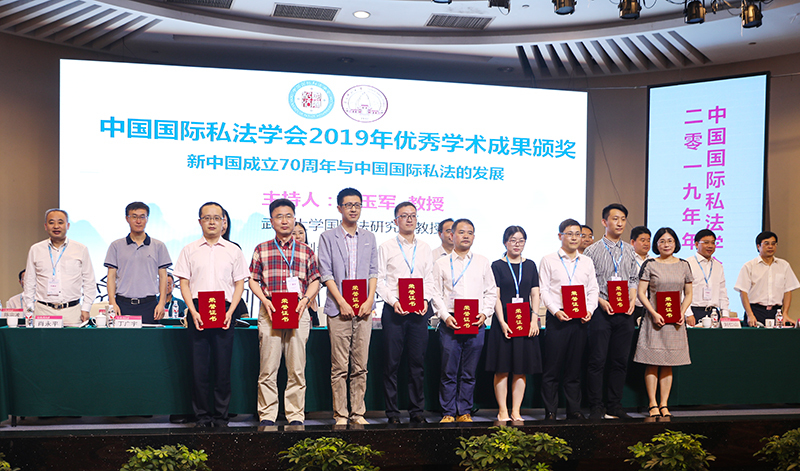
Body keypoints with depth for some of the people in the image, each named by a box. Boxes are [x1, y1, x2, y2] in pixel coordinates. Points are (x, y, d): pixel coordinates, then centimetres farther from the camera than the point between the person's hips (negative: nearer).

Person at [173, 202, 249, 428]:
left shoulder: (233, 251, 10)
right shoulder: (189, 250, 10)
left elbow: (239, 284, 8)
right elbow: (184, 283, 6)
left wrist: (230, 311, -5)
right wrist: (193, 312, -6)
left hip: (224, 311, 0)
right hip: (197, 312, 0)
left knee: (223, 365, 0)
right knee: (199, 365, 0)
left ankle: (221, 417, 9)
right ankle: (202, 417, 10)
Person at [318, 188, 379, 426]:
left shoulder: (369, 238, 15)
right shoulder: (327, 237, 5)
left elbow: (373, 272, 11)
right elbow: (326, 274, -1)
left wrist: (369, 300, -4)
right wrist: (342, 303, -11)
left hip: (363, 308, 3)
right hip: (338, 308, -3)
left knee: (360, 366, 4)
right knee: (339, 367, -2)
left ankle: (358, 413, 12)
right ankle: (340, 414, 5)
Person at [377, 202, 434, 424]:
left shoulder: (425, 248, 15)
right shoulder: (386, 247, 6)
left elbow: (429, 279, 13)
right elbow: (379, 279, 1)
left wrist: (425, 299, -4)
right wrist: (393, 301, -12)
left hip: (419, 311, 3)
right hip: (394, 310, -2)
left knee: (418, 362, 4)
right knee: (392, 363, -1)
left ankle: (417, 411, 13)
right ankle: (392, 412, 7)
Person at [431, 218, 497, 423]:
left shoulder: (483, 262, 14)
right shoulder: (441, 264, 9)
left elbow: (491, 292, 12)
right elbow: (436, 293, 5)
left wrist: (484, 313, -3)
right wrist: (445, 316, -8)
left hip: (476, 324, 1)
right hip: (450, 323, -1)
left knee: (469, 373, 4)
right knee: (449, 371, -2)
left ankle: (464, 412, 12)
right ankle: (448, 413, 6)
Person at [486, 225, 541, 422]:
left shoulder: (530, 265, 11)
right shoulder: (497, 266, 1)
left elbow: (535, 294, 9)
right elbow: (496, 296, -4)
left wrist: (534, 318, -3)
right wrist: (502, 322, -13)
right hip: (504, 322, -3)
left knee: (521, 369, 4)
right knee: (502, 369, -1)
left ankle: (516, 411, 11)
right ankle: (502, 411, 7)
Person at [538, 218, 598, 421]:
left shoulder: (587, 262, 15)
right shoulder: (549, 260, 3)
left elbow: (593, 290, 12)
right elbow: (544, 290, -2)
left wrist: (590, 310, -4)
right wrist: (556, 311, -14)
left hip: (579, 320, 3)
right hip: (557, 319, -3)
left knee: (574, 368, 8)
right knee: (552, 368, -2)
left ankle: (574, 410, 16)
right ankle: (550, 411, 5)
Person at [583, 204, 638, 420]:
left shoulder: (630, 251, 14)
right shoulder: (593, 250, 0)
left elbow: (633, 279, 17)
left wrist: (632, 300, 0)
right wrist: (601, 301, -14)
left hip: (625, 312, 4)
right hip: (602, 310, -4)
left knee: (620, 361, 7)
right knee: (597, 360, -4)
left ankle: (615, 407, 16)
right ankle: (596, 408, 3)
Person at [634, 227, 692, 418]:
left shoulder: (683, 265, 9)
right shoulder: (650, 265, 0)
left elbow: (688, 294, 13)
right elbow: (641, 293, -3)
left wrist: (682, 312, -3)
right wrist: (654, 313, -14)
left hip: (675, 321, 3)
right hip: (654, 318, -3)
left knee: (668, 363, 6)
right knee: (652, 363, -3)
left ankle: (664, 404, 11)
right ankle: (653, 405, 4)